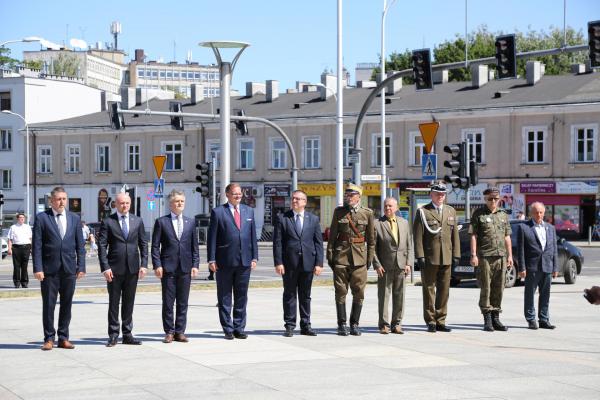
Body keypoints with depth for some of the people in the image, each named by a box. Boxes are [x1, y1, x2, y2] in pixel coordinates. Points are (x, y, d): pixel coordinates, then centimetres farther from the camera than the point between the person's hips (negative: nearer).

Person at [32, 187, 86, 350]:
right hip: (49, 269, -3)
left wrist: (81, 266, 2)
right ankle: (49, 339, 8)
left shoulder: (74, 218, 10)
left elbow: (80, 245, 10)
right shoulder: (41, 218, 0)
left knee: (66, 305, 7)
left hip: (69, 269, 3)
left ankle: (63, 338, 14)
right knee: (48, 305, 1)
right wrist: (38, 268, -11)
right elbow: (37, 246, -4)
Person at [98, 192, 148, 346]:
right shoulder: (108, 222, 0)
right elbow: (102, 246, -3)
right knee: (113, 302, 2)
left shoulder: (137, 221, 9)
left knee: (129, 302, 8)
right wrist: (105, 267, -12)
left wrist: (144, 264, 0)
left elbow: (143, 244, 10)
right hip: (114, 269, -3)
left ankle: (127, 334, 14)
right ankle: (113, 335, 8)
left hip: (132, 269, 3)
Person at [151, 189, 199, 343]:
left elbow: (194, 246, 12)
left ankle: (180, 332, 11)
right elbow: (155, 246, 1)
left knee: (183, 302, 5)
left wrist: (195, 265, 2)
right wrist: (157, 265, -8)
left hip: (185, 268, 3)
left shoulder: (190, 222, 12)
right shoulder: (161, 222, 3)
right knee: (168, 302, 0)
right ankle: (169, 332, 6)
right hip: (168, 267, -3)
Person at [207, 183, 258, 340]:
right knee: (224, 297, 3)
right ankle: (228, 329, 9)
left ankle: (239, 328, 14)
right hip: (225, 262, -4)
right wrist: (212, 259, -8)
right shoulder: (218, 212, -1)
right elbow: (212, 237, -3)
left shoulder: (249, 211, 12)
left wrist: (254, 257, 6)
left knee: (241, 297, 7)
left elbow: (253, 235, 13)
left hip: (244, 261, 4)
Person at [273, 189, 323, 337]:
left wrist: (319, 263, -2)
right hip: (289, 264, -2)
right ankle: (289, 326, 8)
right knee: (289, 295, 3)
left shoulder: (313, 219, 8)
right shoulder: (282, 218, 3)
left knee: (305, 296, 8)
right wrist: (278, 263, -10)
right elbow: (277, 242, -1)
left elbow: (318, 242, 7)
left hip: (308, 263, 2)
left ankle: (305, 326, 14)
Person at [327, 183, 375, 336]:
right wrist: (330, 255, 2)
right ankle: (342, 325, 7)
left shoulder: (367, 213, 4)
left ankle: (354, 324, 11)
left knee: (359, 292, 1)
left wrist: (370, 258, 3)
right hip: (341, 256, 0)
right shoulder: (339, 212, 6)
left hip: (359, 256, 0)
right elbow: (332, 235, 7)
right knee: (341, 291, 0)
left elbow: (371, 238, 7)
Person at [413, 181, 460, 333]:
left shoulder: (451, 211, 15)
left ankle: (440, 321, 12)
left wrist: (456, 255, 7)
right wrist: (420, 256, -11)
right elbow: (418, 236, -4)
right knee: (429, 290, 1)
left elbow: (455, 234, 14)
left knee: (444, 291, 5)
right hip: (429, 258, -4)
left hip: (446, 258, 4)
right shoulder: (423, 212, 0)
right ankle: (430, 322, 6)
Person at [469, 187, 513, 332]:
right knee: (486, 289, -4)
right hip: (484, 257, -5)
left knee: (498, 289, 5)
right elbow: (473, 236, -3)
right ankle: (487, 320, 0)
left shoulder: (503, 215, 16)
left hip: (501, 256, 5)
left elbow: (507, 237, 18)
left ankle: (495, 319, 12)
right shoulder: (478, 214, 1)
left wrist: (510, 255, 12)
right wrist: (473, 255, -11)